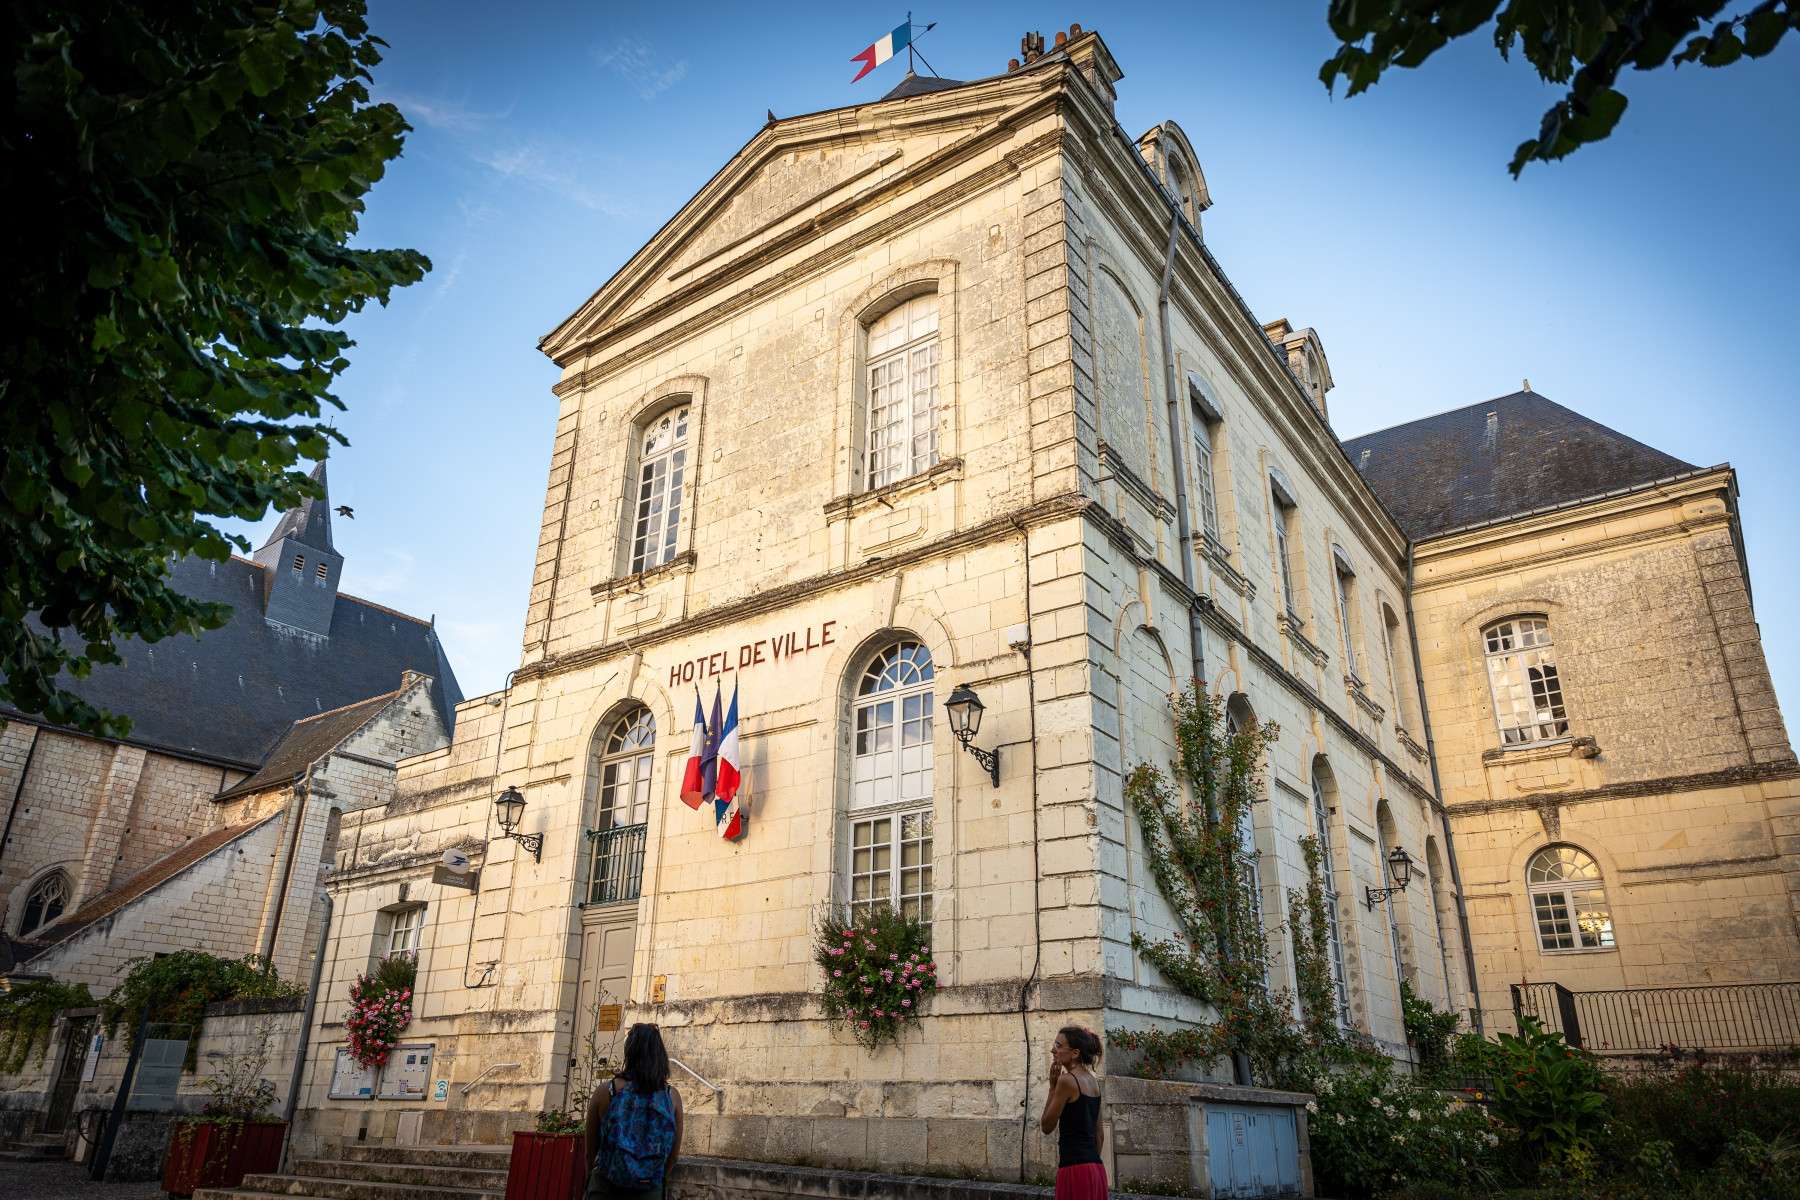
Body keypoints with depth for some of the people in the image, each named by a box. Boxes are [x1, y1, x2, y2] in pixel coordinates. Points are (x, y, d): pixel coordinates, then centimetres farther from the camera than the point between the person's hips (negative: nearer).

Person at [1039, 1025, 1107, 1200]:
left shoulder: (1067, 1080, -12)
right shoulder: (1093, 1081, 13)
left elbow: (1046, 1126, -5)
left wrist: (1053, 1086, -3)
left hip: (1075, 1168, -9)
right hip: (1096, 1169, 9)